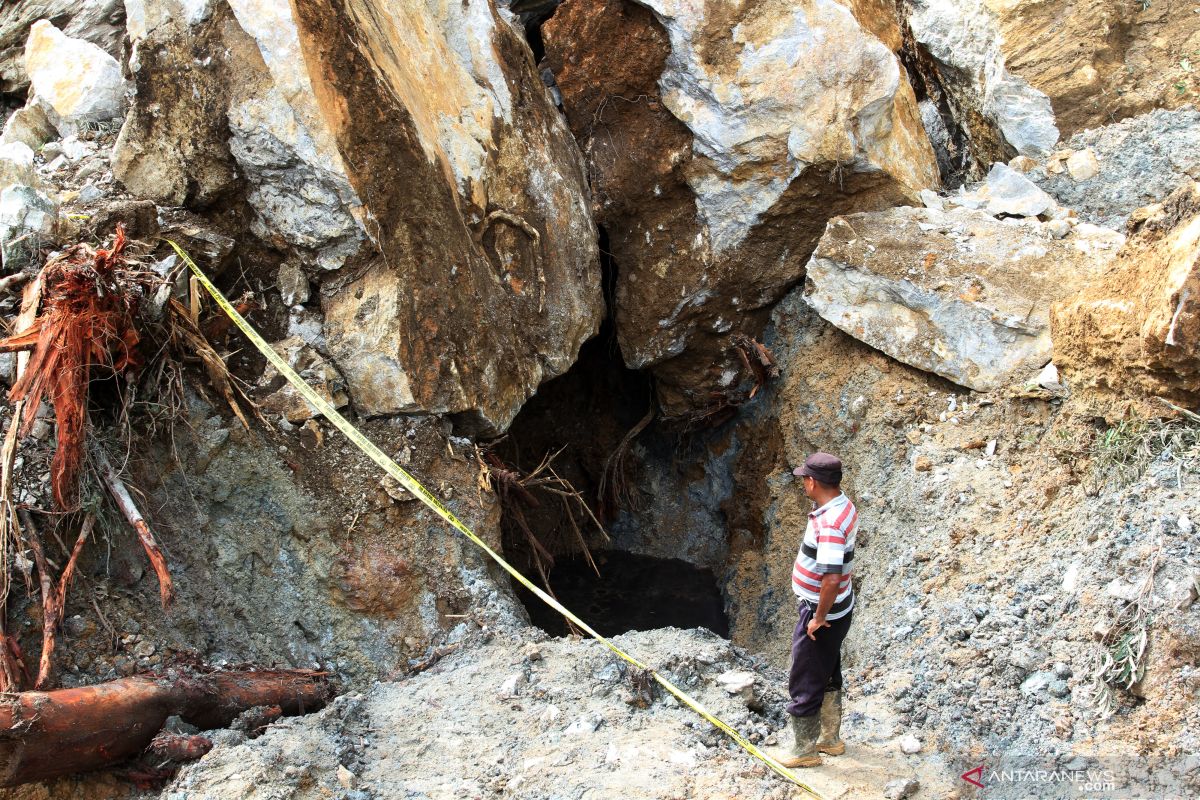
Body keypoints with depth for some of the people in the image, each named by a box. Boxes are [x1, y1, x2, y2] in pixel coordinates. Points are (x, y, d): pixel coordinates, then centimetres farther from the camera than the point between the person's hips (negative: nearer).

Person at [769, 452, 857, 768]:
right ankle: (829, 738, 40)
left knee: (804, 683, 7)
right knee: (828, 675, 24)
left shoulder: (829, 523, -32)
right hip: (840, 609, 10)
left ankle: (803, 749, 22)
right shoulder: (844, 505, 0)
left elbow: (832, 579, -36)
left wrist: (819, 618, -22)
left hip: (822, 614, -10)